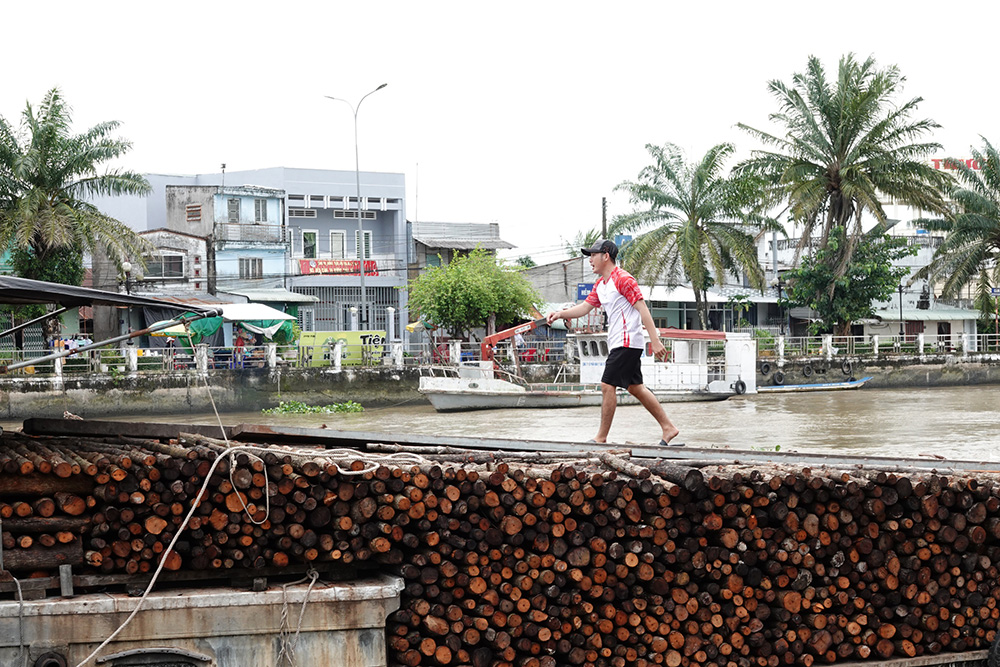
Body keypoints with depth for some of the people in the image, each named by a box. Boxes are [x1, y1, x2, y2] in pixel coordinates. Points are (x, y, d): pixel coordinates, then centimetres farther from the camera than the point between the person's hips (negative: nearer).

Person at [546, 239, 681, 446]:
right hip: (618, 342, 10)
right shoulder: (600, 284, 16)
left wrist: (655, 341, -22)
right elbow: (585, 307, 19)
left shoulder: (623, 278, -13)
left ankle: (601, 438, -2)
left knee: (607, 386, -8)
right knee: (635, 387, 11)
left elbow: (643, 309, -17)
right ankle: (668, 427, 16)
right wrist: (560, 314, 4)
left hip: (627, 342, -10)